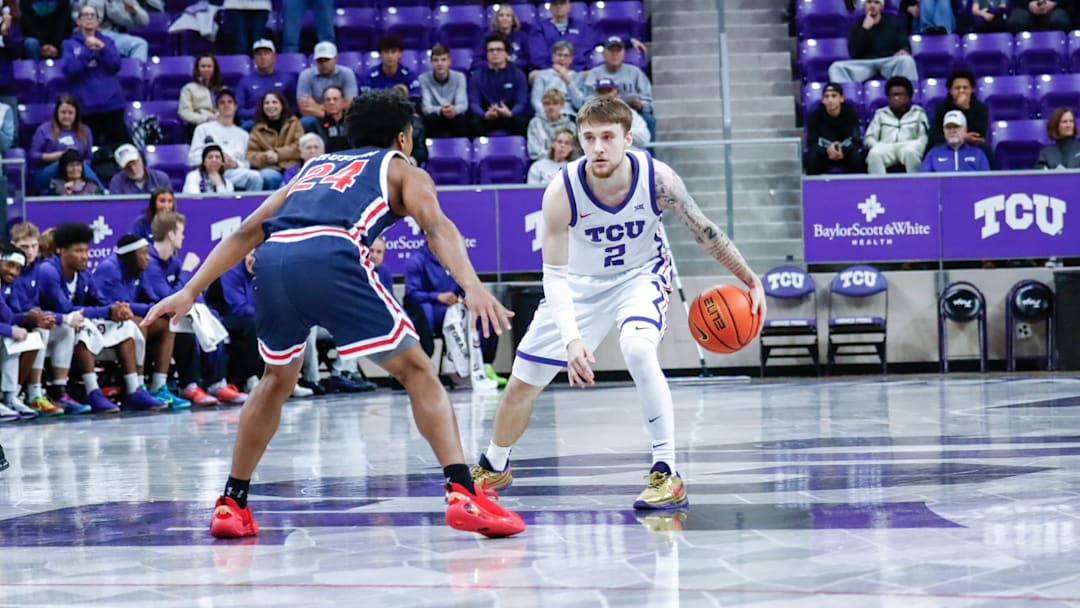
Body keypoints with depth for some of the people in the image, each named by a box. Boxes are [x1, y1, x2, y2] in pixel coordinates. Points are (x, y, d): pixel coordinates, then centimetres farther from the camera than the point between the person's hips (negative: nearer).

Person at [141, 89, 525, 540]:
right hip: (331, 257, -5)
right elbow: (436, 227, 4)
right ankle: (462, 494, -8)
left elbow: (246, 233, 33)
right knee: (416, 371, 6)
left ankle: (231, 504, 28)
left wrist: (190, 292, 32)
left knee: (277, 380, 29)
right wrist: (472, 287, -10)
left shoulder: (315, 169, 39)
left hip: (272, 259, 5)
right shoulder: (402, 170, 26)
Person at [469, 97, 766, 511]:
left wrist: (751, 281, -11)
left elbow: (704, 231, -12)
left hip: (640, 275, -1)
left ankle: (667, 474, -25)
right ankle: (494, 468, 39)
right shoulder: (561, 193, -30)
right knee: (521, 384, 8)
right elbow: (554, 275, -27)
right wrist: (571, 340, -41)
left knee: (638, 350, -34)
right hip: (580, 283, 1)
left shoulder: (657, 179, -28)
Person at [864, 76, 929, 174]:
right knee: (874, 154, -37)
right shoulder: (881, 114, 25)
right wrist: (877, 147, -7)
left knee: (910, 152, -40)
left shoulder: (918, 112, 22)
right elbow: (869, 138, 16)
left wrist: (916, 146, -12)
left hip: (909, 146, -1)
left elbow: (924, 136, 11)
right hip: (885, 148, 1)